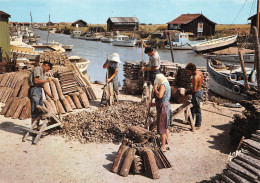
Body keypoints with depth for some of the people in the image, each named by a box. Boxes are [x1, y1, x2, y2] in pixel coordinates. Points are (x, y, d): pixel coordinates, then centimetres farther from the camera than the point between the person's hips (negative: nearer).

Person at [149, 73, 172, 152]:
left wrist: (155, 89, -14)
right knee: (165, 127, 20)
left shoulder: (163, 85, -13)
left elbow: (160, 95, -30)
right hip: (166, 107, 11)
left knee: (161, 128, -5)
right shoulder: (166, 85, 18)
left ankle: (163, 147, 0)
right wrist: (153, 104, 23)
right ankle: (167, 142, 32)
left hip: (163, 108, -11)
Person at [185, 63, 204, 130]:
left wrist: (188, 92, -9)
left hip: (197, 93, -10)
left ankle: (198, 125, 14)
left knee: (197, 110, 2)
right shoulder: (200, 72, 0)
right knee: (192, 107, 24)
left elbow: (194, 90, -27)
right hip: (200, 90, 10)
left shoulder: (195, 77, -28)